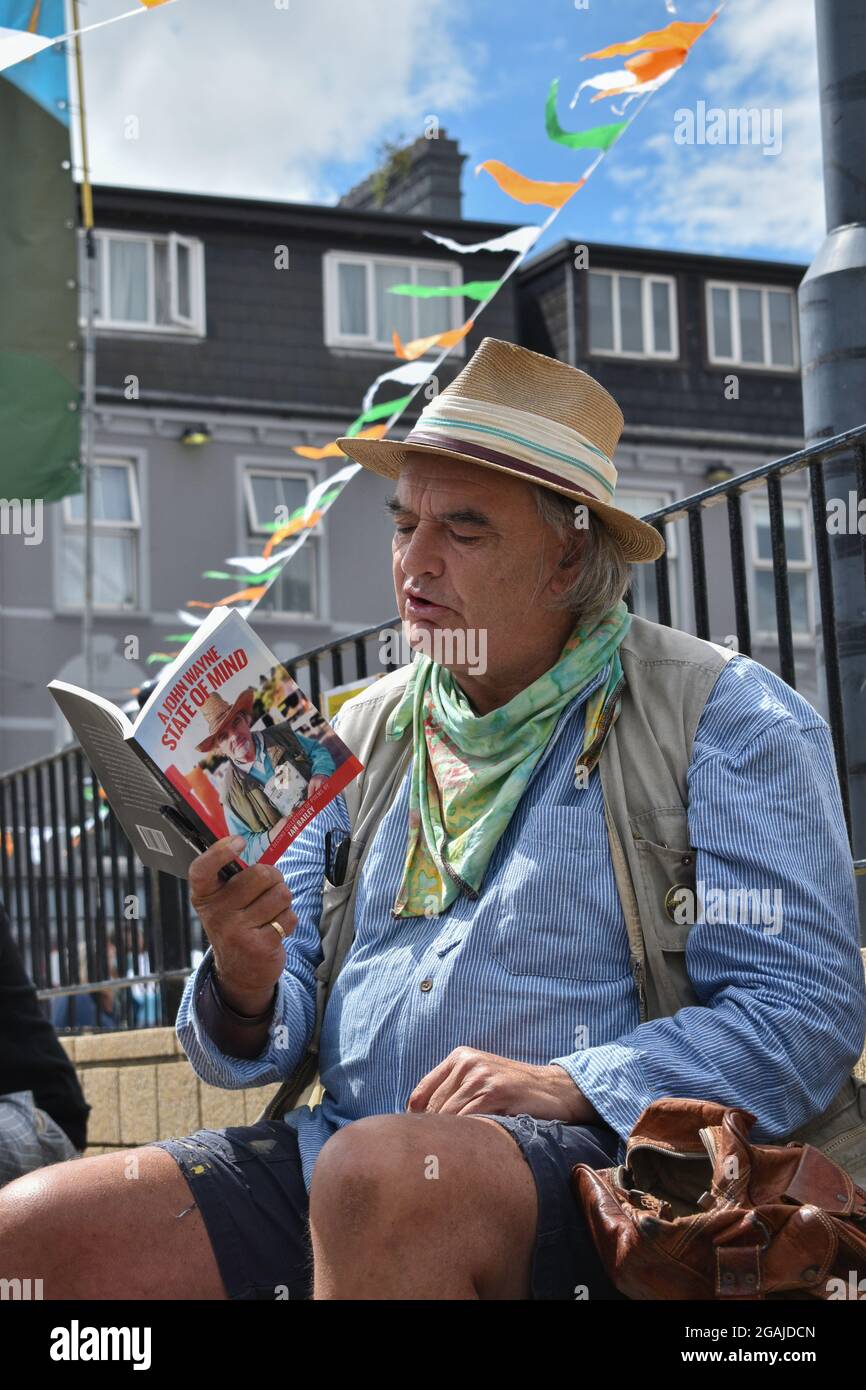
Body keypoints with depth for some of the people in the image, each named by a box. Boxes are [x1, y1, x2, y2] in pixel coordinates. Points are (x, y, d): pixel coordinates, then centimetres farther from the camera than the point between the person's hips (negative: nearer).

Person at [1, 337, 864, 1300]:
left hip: (590, 1170, -4)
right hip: (331, 1150, 5)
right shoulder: (366, 734, 17)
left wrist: (571, 1088, -18)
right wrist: (245, 992, -9)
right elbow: (276, 1031, 15)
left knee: (381, 1172, -38)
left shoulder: (725, 720, 1)